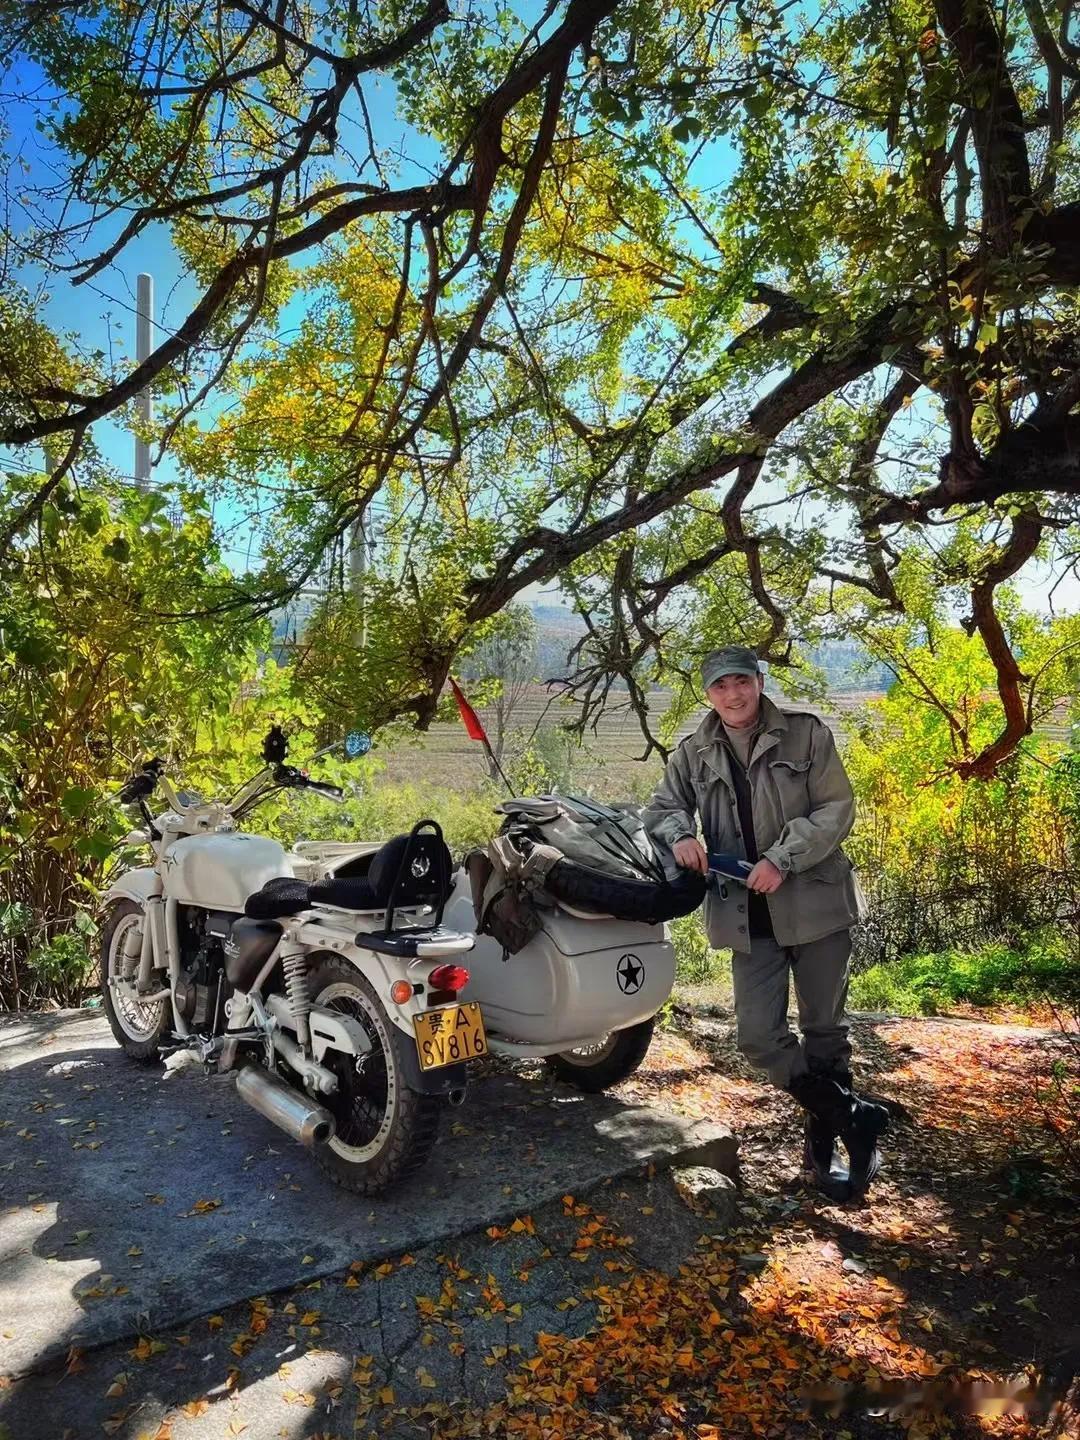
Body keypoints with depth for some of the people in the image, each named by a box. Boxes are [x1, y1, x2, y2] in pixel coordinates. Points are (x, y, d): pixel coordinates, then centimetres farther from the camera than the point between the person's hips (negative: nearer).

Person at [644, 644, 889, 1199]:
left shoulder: (806, 732, -5)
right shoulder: (695, 752, 4)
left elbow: (837, 809, -7)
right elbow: (662, 807, 12)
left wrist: (782, 859, -19)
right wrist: (680, 835, -11)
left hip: (815, 903, -2)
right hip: (748, 915, 3)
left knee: (824, 1030, 11)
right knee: (759, 1038, -2)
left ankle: (825, 1142, 31)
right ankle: (855, 1116, 17)